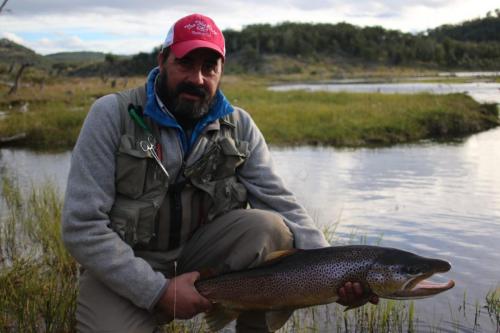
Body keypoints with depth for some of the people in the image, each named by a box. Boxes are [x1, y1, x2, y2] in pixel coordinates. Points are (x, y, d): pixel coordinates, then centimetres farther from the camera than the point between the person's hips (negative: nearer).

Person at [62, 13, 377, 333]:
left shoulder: (239, 126, -2)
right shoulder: (113, 114, -12)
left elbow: (281, 203, -9)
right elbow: (82, 226, -17)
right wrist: (158, 291, -24)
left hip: (198, 255, 3)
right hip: (122, 267, -2)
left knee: (268, 228, -24)